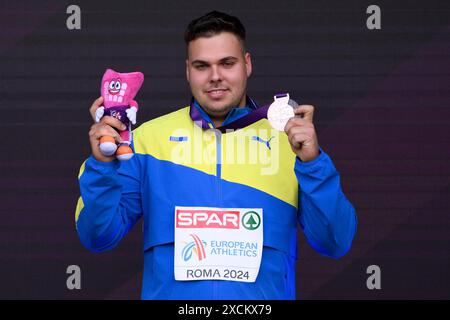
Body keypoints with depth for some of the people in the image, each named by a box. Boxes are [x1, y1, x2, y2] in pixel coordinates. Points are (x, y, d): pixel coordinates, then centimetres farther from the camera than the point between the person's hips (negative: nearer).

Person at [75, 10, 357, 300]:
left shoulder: (287, 140, 6)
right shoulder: (149, 136, 6)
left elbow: (336, 244, 0)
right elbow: (99, 237, 6)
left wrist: (311, 162, -12)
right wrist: (103, 166, -9)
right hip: (169, 293, 1)